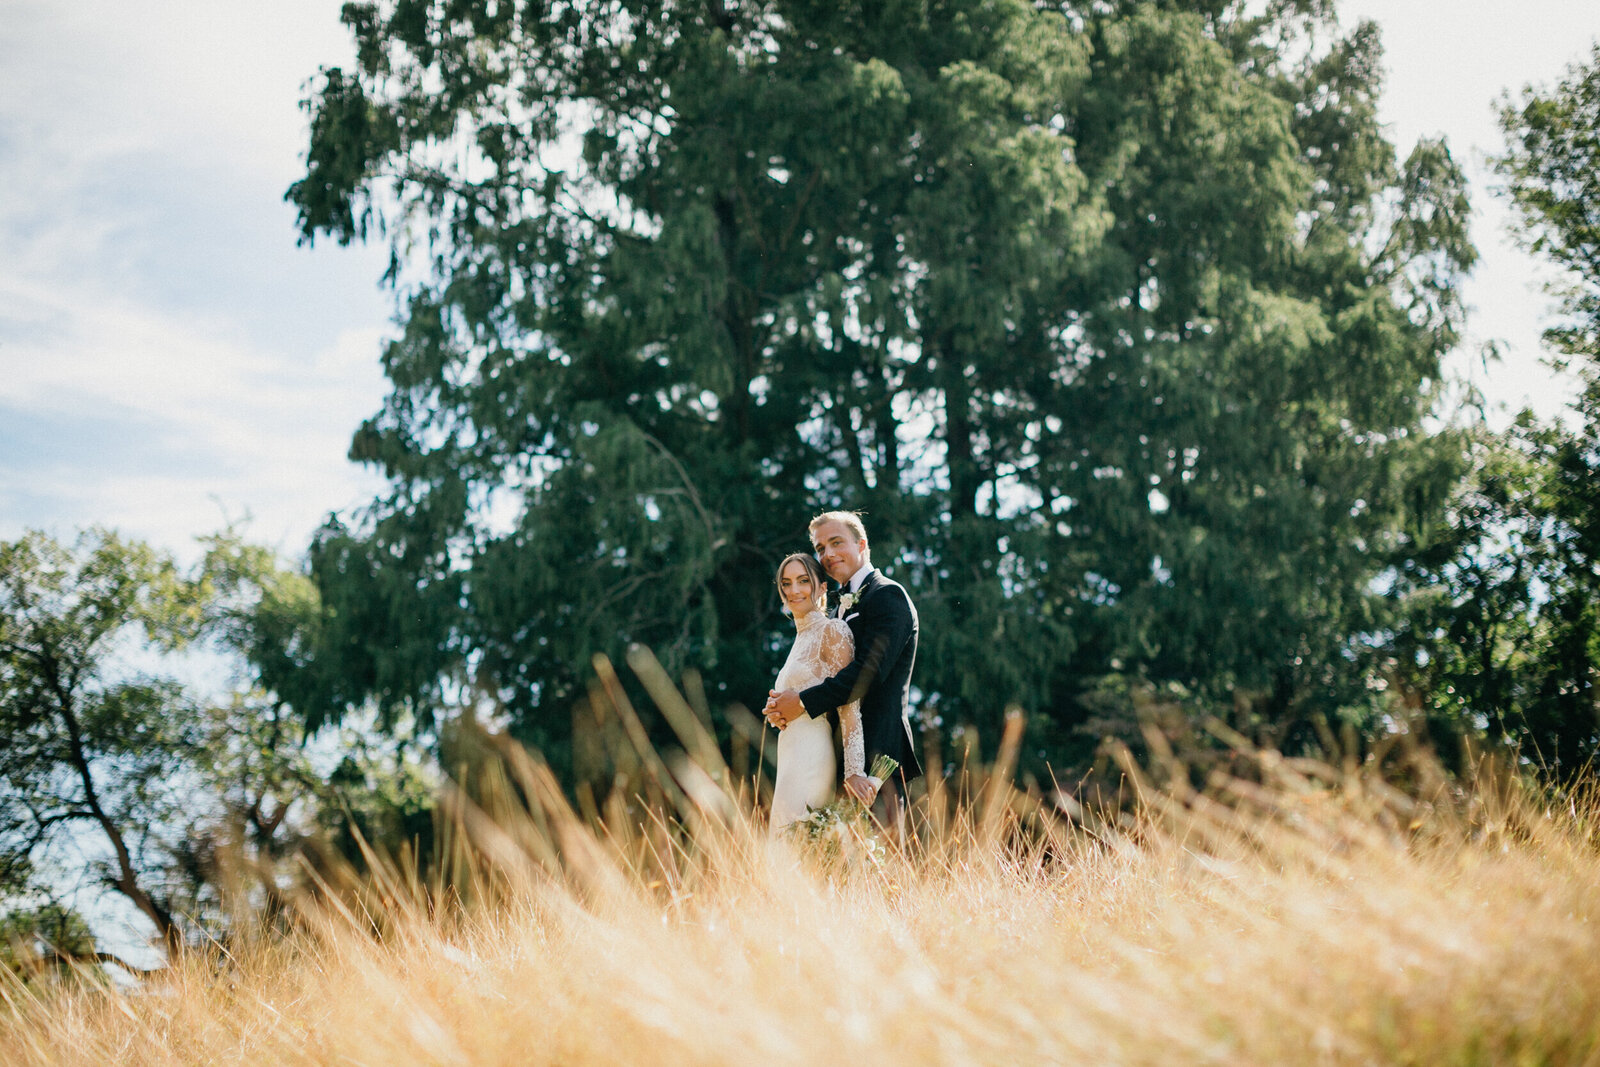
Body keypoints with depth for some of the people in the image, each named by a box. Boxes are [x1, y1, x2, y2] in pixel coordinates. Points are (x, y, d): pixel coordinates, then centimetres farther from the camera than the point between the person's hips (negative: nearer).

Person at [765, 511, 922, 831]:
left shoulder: (887, 595, -6)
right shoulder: (846, 606, 23)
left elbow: (870, 670, -18)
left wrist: (804, 703, -17)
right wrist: (785, 704, -1)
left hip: (875, 754, -9)